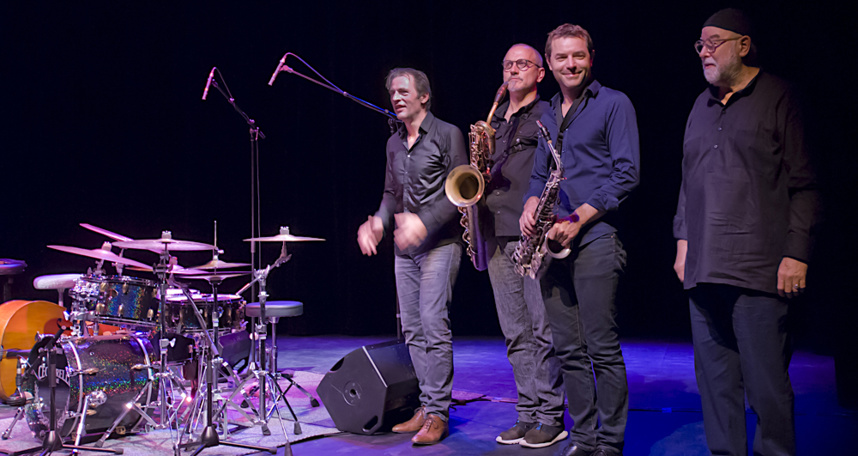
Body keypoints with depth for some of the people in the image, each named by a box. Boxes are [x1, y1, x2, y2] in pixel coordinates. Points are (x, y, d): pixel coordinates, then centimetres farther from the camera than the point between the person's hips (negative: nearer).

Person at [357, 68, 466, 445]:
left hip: (439, 243, -7)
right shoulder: (394, 143, 16)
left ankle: (438, 413, -8)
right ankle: (426, 407, 15)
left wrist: (423, 222, -21)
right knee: (412, 328, 7)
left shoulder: (447, 135, -4)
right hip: (404, 247, 7)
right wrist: (378, 221, 2)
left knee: (434, 324, -13)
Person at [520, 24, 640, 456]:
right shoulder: (548, 115, 19)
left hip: (595, 237, -6)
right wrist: (531, 205, 3)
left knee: (602, 347, -4)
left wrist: (578, 219, -15)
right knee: (568, 349, 8)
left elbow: (627, 173, -8)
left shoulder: (613, 104, -1)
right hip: (552, 241, 6)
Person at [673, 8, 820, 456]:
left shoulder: (777, 97, 0)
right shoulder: (702, 106, 18)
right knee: (714, 378, 10)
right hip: (704, 267, 6)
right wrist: (683, 240, 16)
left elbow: (803, 184, -3)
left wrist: (796, 253, -10)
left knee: (766, 380, -3)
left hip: (758, 267, -6)